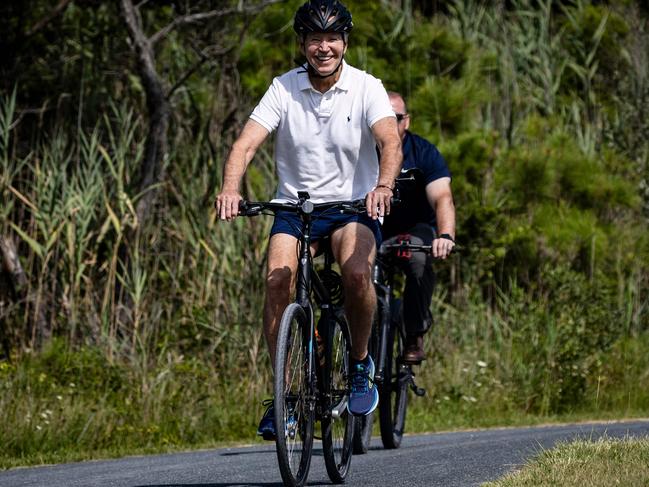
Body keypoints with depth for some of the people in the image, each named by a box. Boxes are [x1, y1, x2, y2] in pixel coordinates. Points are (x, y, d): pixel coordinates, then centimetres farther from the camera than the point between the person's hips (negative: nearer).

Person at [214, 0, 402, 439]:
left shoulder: (366, 88, -9)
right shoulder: (284, 89, -7)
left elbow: (390, 140, -24)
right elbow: (246, 143, -16)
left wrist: (383, 185, -45)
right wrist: (230, 189, -36)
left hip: (353, 206, -1)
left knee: (357, 271, -30)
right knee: (278, 278, -24)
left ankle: (361, 362, -3)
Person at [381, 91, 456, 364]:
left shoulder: (424, 154, -16)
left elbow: (442, 198, -29)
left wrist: (445, 236, -49)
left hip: (416, 230, -1)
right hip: (374, 231, 1)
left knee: (419, 260, -35)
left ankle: (415, 337, -19)